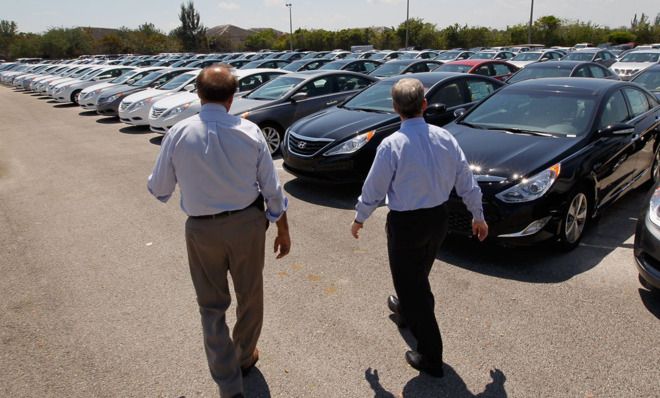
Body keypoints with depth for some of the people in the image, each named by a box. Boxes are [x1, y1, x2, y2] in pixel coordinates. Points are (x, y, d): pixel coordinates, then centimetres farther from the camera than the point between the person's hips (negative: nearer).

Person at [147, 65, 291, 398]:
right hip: (247, 224, 1)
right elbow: (272, 189, -6)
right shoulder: (249, 132, -10)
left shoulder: (178, 134, -12)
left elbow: (159, 189, -2)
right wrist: (283, 230, 7)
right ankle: (245, 357, 44)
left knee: (212, 306, 15)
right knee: (249, 295, 22)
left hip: (202, 229, 0)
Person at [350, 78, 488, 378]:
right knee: (419, 274, 28)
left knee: (409, 284, 8)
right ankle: (405, 309, 57)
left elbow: (373, 189, -11)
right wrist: (478, 215, 16)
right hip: (438, 218, 6)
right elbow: (466, 181, 2)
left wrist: (359, 218, 6)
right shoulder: (444, 138, -5)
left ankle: (430, 357, 16)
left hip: (405, 223, -6)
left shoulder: (392, 145, -20)